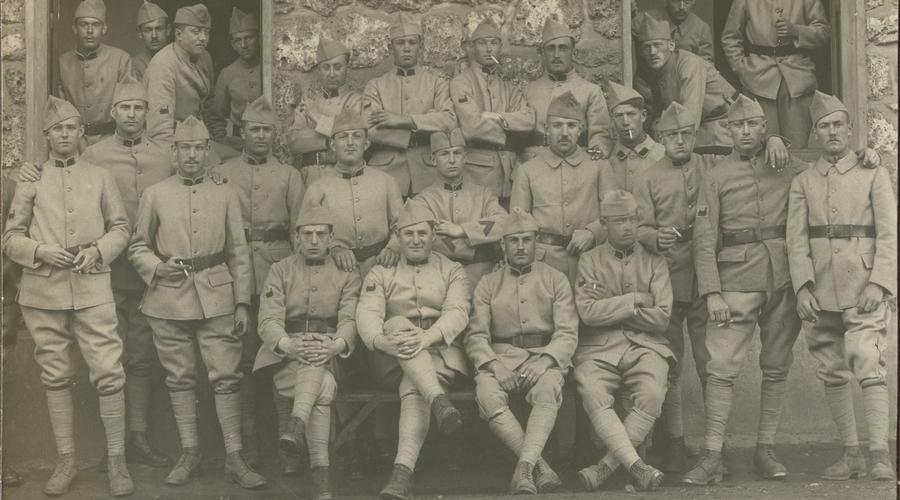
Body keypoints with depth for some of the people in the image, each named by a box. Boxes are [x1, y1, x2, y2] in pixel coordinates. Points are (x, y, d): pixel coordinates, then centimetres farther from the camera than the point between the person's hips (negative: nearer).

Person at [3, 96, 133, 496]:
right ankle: (66, 460, 16)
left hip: (93, 287, 0)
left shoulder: (100, 177, 9)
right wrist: (41, 251, -11)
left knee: (108, 373, -7)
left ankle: (116, 460, 2)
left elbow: (120, 227, 12)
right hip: (44, 291, 1)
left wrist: (97, 251, -7)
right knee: (56, 377, 6)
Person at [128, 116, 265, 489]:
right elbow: (138, 247, 11)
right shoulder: (154, 195, 6)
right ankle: (189, 453, 18)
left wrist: (242, 302, 3)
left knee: (226, 376, -4)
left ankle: (234, 458, 1)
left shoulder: (225, 195, 8)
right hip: (169, 299, 0)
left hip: (216, 298, 0)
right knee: (180, 377, 6)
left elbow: (239, 253, 8)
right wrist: (159, 267, -9)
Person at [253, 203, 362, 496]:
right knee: (323, 388, -33)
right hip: (286, 356, -1)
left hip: (330, 354, 1)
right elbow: (268, 321, -3)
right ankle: (320, 478, -42)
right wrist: (289, 345, -27)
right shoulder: (280, 271, 10)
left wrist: (334, 346, -29)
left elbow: (350, 320, -4)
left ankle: (296, 424, -53)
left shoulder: (347, 274, 11)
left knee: (315, 363, -38)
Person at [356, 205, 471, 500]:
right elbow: (367, 314, 0)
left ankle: (402, 474, -52)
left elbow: (457, 313, -2)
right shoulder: (380, 274, 19)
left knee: (414, 389, -34)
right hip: (392, 360, 1)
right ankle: (439, 401, -50)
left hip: (441, 354, -1)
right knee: (399, 324, -33)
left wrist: (426, 337, -24)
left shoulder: (452, 271, 17)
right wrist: (381, 340, -25)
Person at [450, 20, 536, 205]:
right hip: (477, 169, -5)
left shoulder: (508, 88, 17)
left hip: (509, 169, 5)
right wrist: (509, 137, -2)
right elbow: (472, 127, -13)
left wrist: (497, 117, -13)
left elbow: (529, 120, -1)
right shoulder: (461, 82, -1)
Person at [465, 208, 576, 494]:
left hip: (546, 356, -1)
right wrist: (494, 365, -13)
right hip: (501, 356, 1)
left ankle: (524, 468, -46)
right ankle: (540, 467, -36)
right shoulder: (488, 285, 17)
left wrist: (544, 360, -16)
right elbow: (476, 336, 7)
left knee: (548, 391, -36)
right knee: (487, 394, -33)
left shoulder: (556, 280, 15)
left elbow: (568, 333, 4)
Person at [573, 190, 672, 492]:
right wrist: (635, 300, -3)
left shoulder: (654, 262, 14)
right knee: (593, 396, -32)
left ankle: (606, 466, -24)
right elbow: (587, 312, -5)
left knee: (652, 394, -31)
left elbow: (661, 318, 1)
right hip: (599, 349, 0)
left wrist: (610, 306, -2)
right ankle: (636, 465, -37)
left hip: (645, 346, 1)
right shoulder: (589, 261, 12)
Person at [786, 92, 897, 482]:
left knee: (868, 365, -14)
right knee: (832, 374, 5)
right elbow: (796, 238, 4)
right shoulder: (803, 182, 12)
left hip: (864, 287, -3)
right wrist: (802, 288, -8)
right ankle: (851, 454, 13)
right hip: (821, 292, 3)